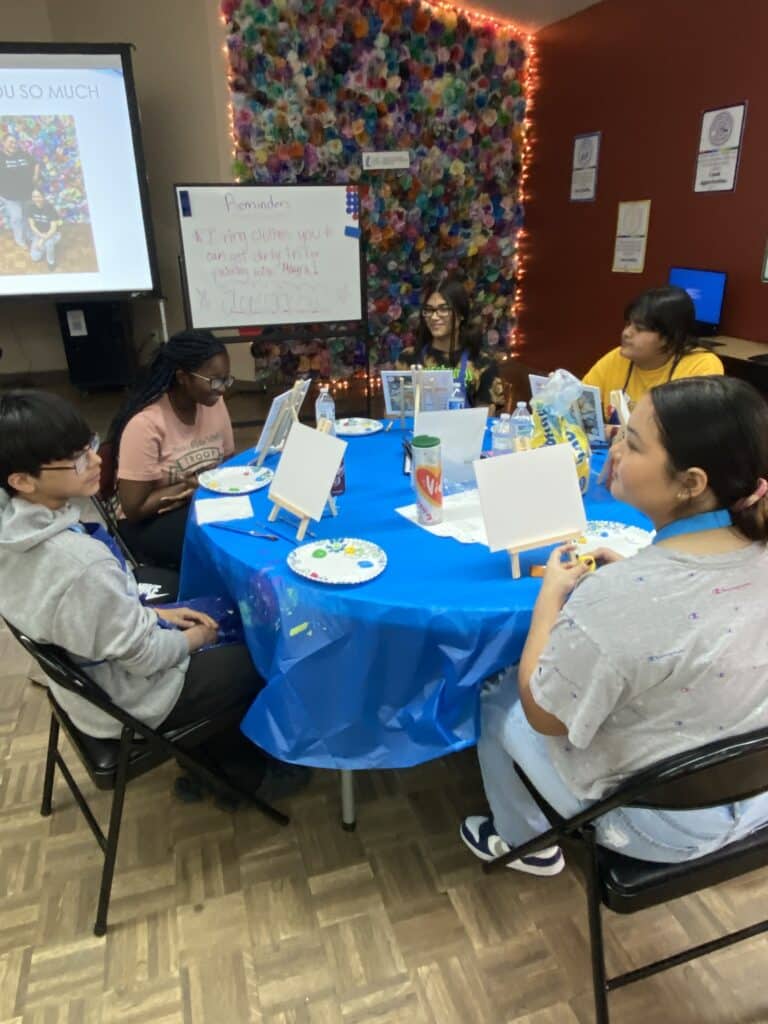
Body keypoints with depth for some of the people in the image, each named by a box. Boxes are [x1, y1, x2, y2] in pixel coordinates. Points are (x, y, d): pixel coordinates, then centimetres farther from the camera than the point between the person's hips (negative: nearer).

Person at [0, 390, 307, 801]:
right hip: (129, 702, -8)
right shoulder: (83, 562, -38)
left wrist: (154, 613, 1)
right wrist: (195, 637, -7)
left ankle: (223, 756, 34)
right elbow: (145, 655, -25)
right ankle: (250, 772, 33)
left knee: (222, 621, 21)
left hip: (83, 680, 8)